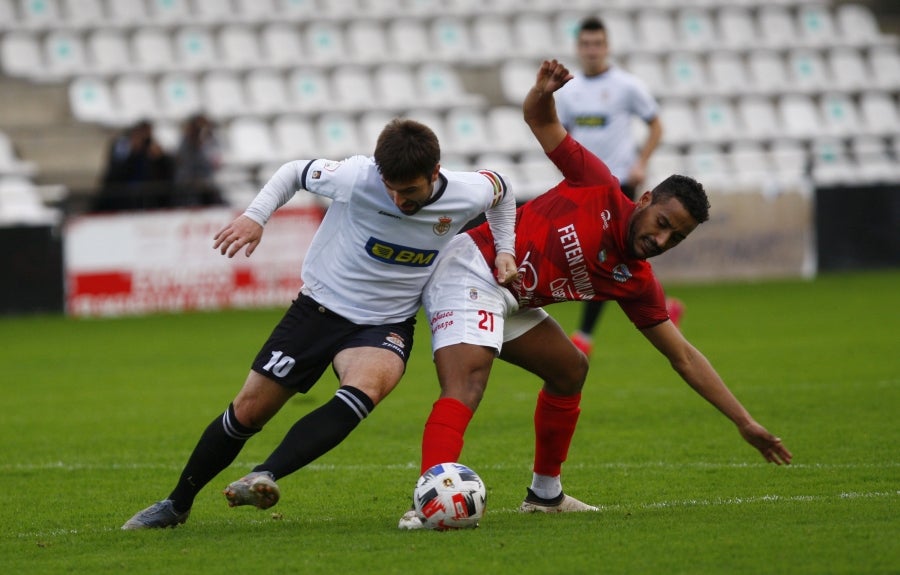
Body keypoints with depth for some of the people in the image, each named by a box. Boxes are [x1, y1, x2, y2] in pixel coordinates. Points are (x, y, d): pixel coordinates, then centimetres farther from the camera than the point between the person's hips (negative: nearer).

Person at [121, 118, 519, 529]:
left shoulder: (467, 195, -14)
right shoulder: (355, 177, -21)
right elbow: (295, 172, -1)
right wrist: (255, 216, -13)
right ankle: (176, 505, 22)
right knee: (249, 409, 1)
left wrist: (504, 251, 3)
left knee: (365, 388, -35)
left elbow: (499, 188, 12)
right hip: (321, 306, 0)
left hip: (385, 325, 0)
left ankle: (264, 478, -44)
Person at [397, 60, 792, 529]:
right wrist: (543, 93, -28)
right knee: (465, 386, -28)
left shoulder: (635, 282, 4)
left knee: (569, 370, 20)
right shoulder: (599, 188, -10)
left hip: (507, 301, 9)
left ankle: (545, 493, 32)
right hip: (470, 266, -9)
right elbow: (539, 119, -3)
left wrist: (746, 423, 4)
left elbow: (684, 358, 7)